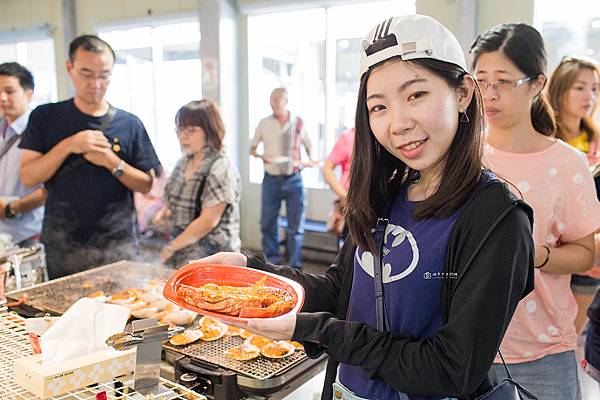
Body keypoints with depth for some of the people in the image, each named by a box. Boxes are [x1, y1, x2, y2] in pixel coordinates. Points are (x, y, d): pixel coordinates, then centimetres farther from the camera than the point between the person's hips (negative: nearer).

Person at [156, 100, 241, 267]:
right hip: (181, 254, 7)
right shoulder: (184, 162, 7)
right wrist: (166, 211, 1)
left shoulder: (221, 168, -17)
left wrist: (171, 247, -12)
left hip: (210, 256, -7)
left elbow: (208, 221, -19)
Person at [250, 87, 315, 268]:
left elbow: (308, 145, 17)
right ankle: (271, 259, 22)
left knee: (296, 224, 4)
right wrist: (261, 156, -11)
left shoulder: (298, 123, 2)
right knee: (267, 223, 4)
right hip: (271, 179, 0)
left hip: (293, 179, 0)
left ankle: (294, 264, 18)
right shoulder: (264, 124, 2)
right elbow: (252, 148, 10)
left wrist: (309, 159, -3)